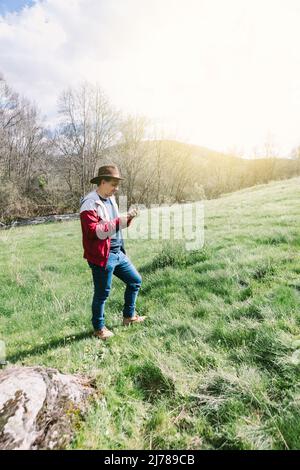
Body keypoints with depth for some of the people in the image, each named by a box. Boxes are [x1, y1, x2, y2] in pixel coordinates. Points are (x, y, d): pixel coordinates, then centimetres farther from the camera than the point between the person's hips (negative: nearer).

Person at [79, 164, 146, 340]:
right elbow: (94, 231, -26)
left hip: (118, 253, 9)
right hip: (102, 256, -9)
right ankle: (99, 328, 28)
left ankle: (129, 316, 36)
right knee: (102, 293, 6)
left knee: (135, 280, 18)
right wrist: (118, 222, -26)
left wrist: (127, 217, 2)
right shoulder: (90, 203, -16)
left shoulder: (111, 199, 12)